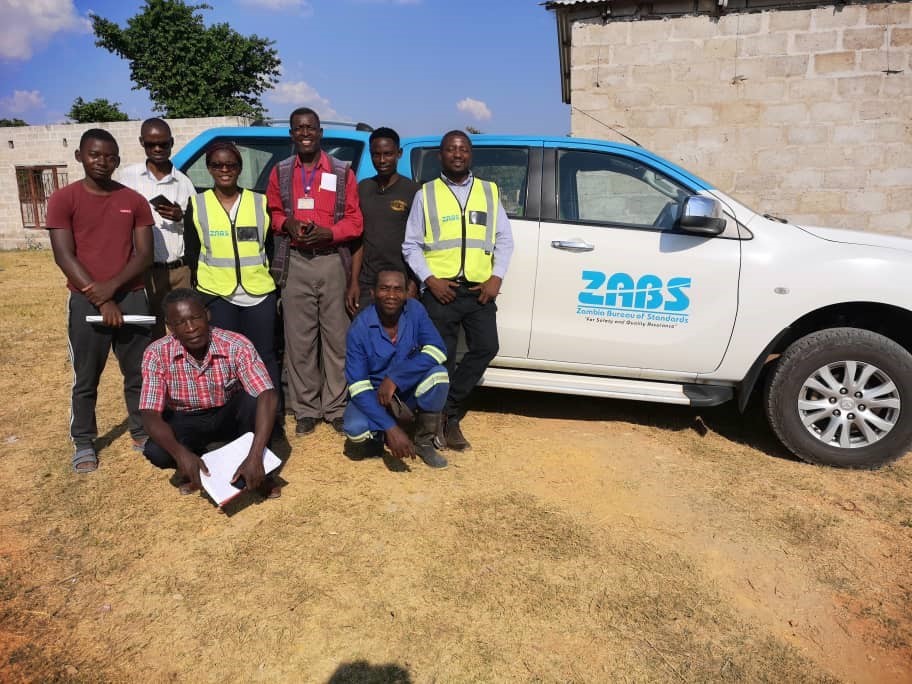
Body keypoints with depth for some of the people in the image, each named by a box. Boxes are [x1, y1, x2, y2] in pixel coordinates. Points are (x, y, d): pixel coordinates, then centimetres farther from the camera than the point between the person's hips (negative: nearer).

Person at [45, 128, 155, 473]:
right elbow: (64, 256, -7)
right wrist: (100, 298, -14)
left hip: (131, 297, 2)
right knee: (85, 378, 6)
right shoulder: (63, 199, -1)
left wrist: (112, 286, -14)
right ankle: (84, 443, 19)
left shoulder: (134, 200, 6)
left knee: (138, 372, 8)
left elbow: (144, 254, 1)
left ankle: (141, 432, 23)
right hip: (85, 301, -2)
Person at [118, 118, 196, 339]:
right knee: (150, 334, 2)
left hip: (181, 270, 2)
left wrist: (181, 218, -10)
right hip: (145, 270, -2)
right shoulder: (128, 176, 4)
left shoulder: (183, 182, 9)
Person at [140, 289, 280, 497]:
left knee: (252, 399, -33)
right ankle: (195, 471, 4)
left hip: (229, 415, -1)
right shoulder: (157, 355, -22)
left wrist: (255, 457, -48)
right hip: (186, 421, 1)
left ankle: (258, 472, -11)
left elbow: (268, 397, -37)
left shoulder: (237, 345, -27)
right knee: (155, 452, -30)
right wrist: (180, 453, -45)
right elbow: (150, 416, -26)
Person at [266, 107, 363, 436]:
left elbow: (355, 221, 4)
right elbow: (274, 213, 18)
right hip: (295, 263, 2)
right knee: (299, 339, 1)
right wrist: (288, 224, -6)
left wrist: (328, 233, -14)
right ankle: (306, 409, 10)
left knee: (336, 336, 0)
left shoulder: (342, 172, 7)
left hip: (333, 261, -1)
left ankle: (335, 408, 9)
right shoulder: (280, 173, 13)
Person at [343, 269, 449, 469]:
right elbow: (358, 386, -24)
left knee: (437, 374, -28)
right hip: (374, 394, -2)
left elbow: (436, 351, -23)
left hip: (410, 390, 2)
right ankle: (381, 435, 6)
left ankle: (424, 442, -7)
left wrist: (395, 378, -32)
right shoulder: (359, 328, -21)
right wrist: (391, 428, -34)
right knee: (355, 428, -32)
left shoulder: (415, 310, -14)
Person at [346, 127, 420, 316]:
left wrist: (414, 284, -10)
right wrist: (354, 282, 6)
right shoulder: (363, 189, 12)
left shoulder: (413, 191, 0)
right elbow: (359, 238, 12)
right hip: (366, 285, 4)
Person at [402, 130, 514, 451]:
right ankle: (449, 418, 18)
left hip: (480, 288, 2)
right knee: (442, 357, 0)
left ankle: (446, 411, 8)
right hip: (441, 289, -2)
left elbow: (504, 239, 12)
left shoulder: (490, 191, 13)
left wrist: (496, 277, -2)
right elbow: (411, 245, 5)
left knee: (486, 347, -7)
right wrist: (431, 279, -8)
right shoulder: (426, 194, 8)